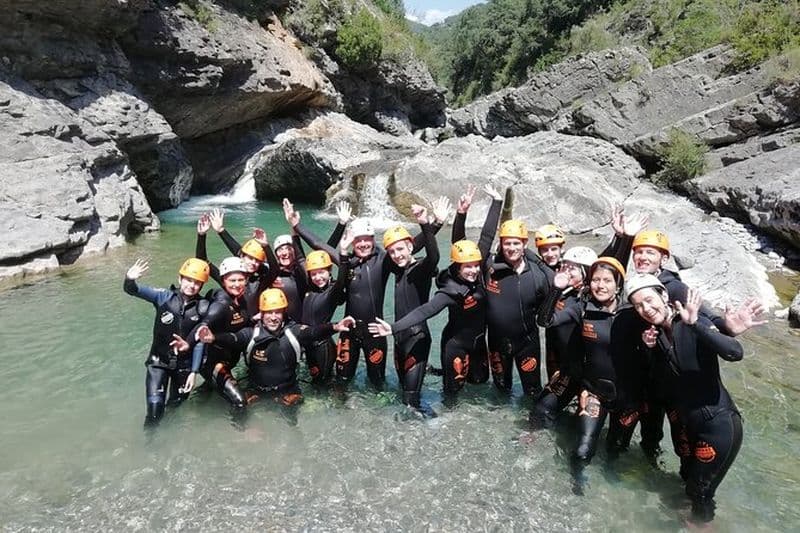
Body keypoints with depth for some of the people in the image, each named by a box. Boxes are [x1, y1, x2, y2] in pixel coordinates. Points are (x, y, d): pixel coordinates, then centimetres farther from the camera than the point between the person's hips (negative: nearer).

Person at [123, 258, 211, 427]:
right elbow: (133, 290, -19)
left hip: (184, 363, 1)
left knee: (176, 406, 17)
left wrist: (194, 372, -7)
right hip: (159, 360, -1)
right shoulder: (164, 296, -11)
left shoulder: (203, 307, -11)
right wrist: (130, 279, -43)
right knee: (155, 405, -11)